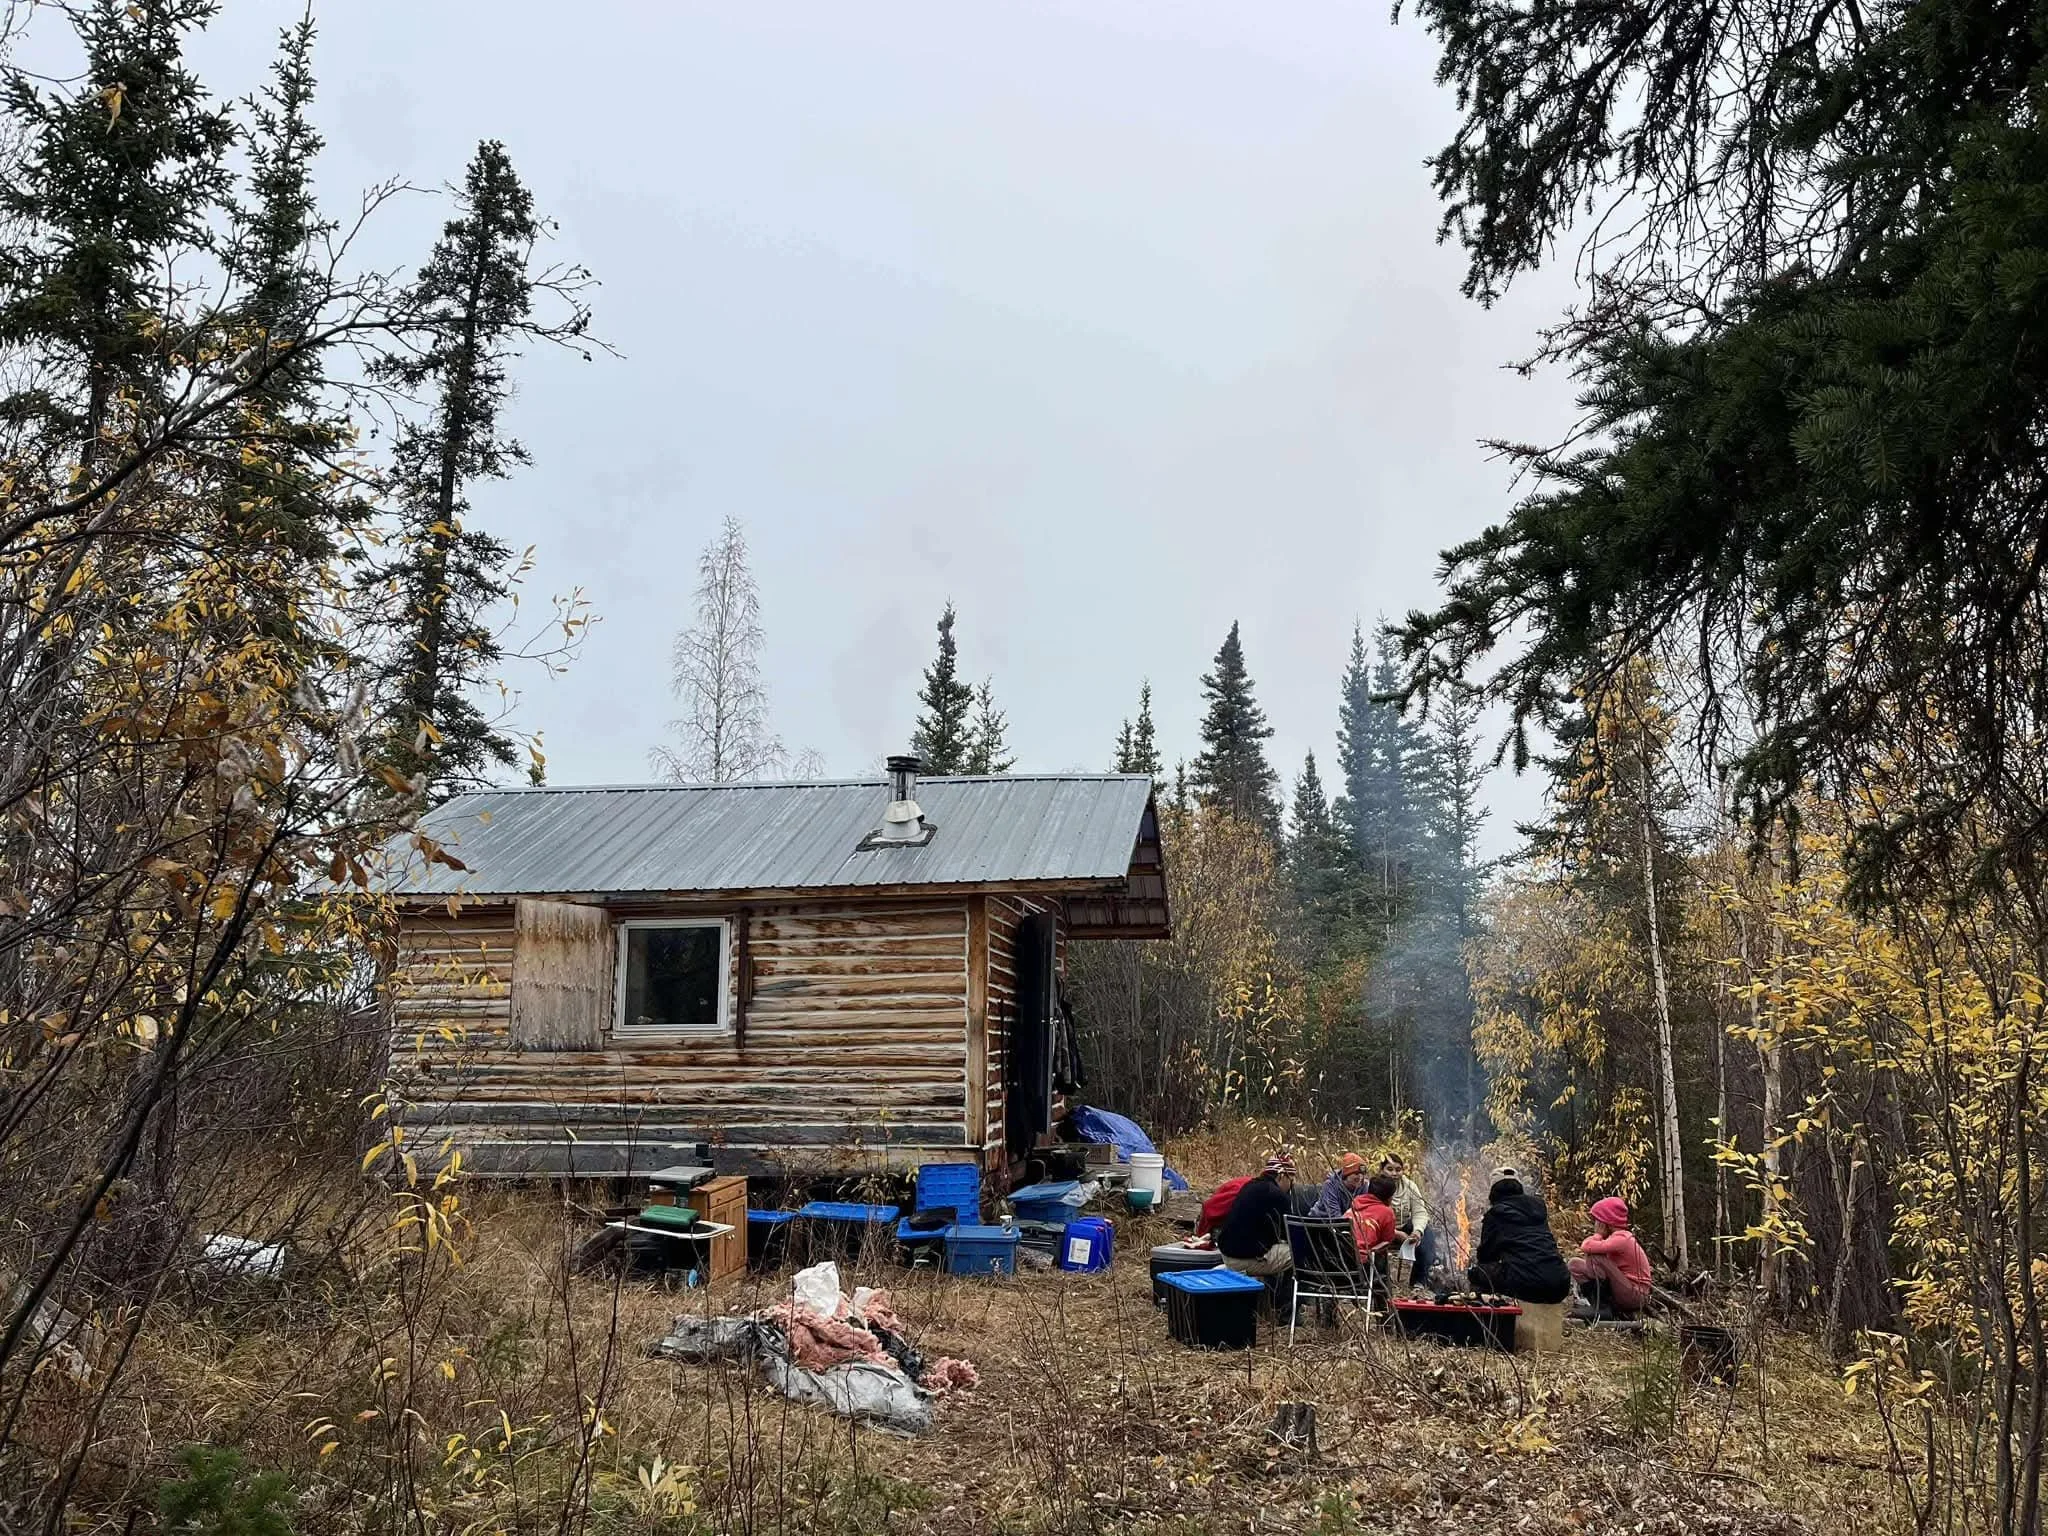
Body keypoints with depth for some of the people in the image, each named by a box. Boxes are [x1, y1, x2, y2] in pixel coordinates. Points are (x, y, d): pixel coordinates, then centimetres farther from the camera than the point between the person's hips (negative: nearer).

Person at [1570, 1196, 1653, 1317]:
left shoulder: (1621, 1238, -19)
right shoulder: (1617, 1236, 11)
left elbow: (1586, 1247, -30)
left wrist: (1598, 1234, -12)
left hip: (1636, 1295, -9)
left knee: (1594, 1257, -24)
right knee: (1576, 1265, 7)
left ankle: (1602, 1308, -16)